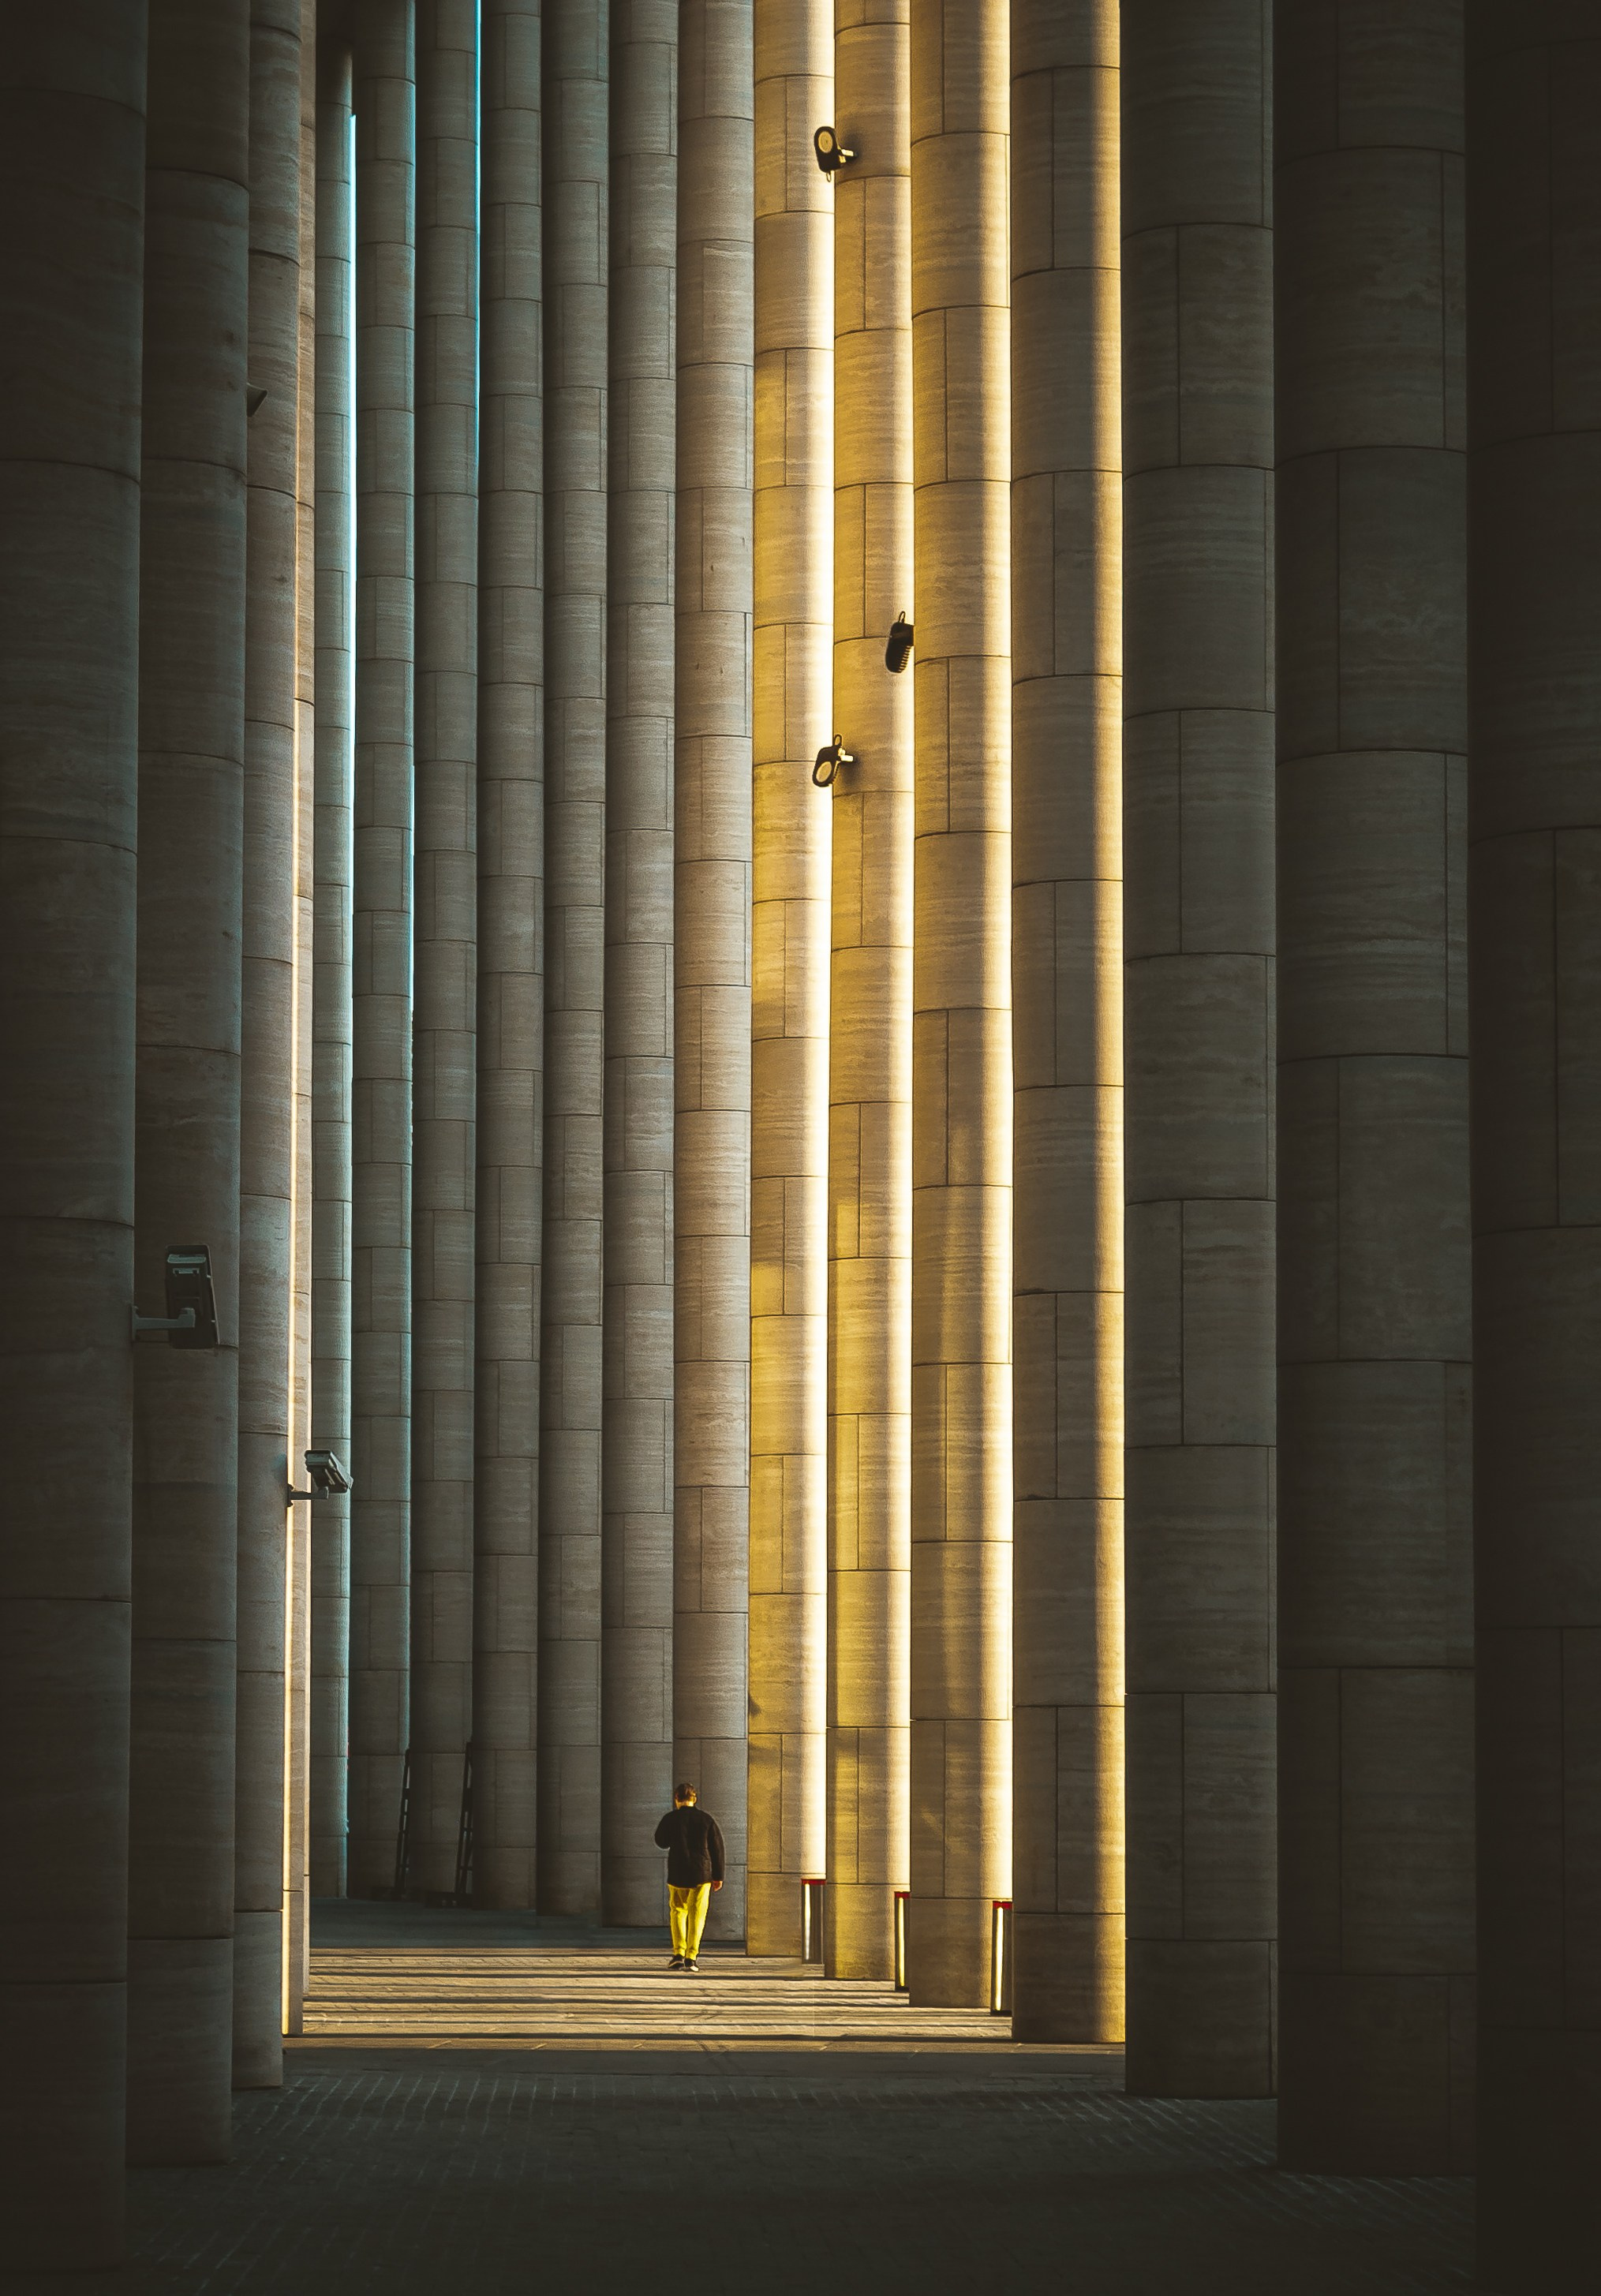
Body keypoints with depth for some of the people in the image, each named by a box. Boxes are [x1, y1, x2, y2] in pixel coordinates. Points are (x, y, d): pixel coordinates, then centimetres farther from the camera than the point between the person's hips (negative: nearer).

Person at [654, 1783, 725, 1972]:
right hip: (702, 1873, 0)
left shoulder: (671, 1819, -3)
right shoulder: (707, 1819, 0)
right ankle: (691, 1958, -4)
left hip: (678, 1874, 0)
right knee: (697, 1915, 4)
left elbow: (661, 1842, 13)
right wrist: (718, 1876, 8)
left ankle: (678, 1954, 3)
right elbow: (717, 1848, 2)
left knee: (678, 1912, 15)